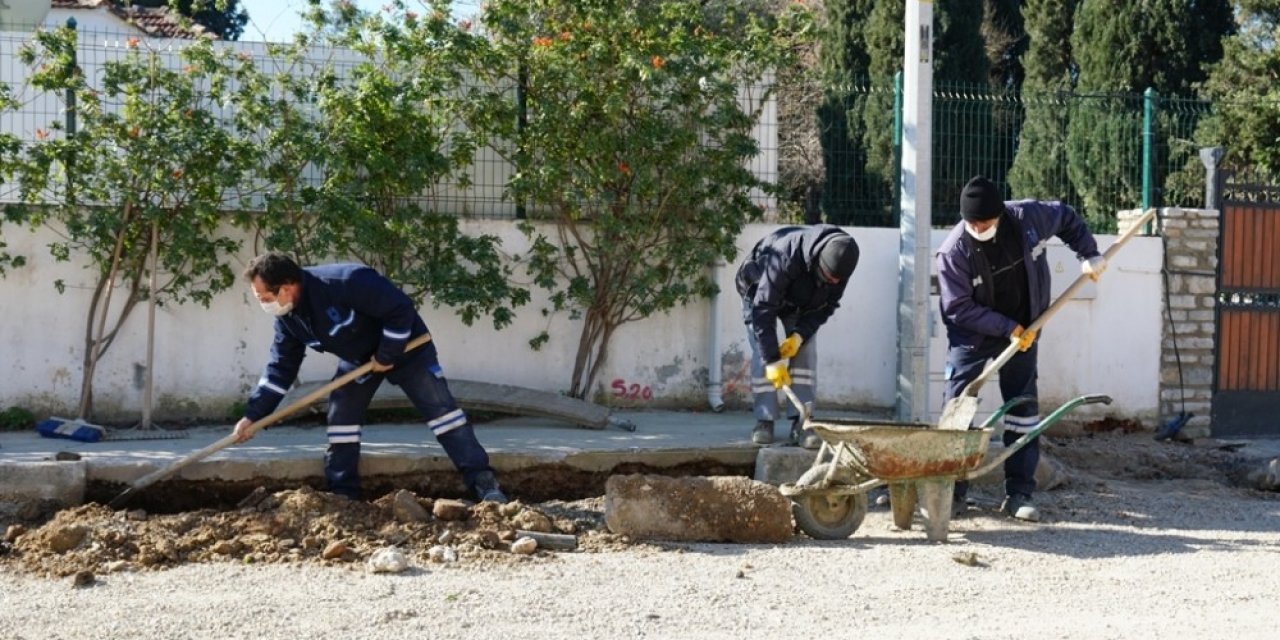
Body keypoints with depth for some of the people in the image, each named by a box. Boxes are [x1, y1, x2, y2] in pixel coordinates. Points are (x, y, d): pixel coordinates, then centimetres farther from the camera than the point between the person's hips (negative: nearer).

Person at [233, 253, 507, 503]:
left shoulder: (343, 282, -38)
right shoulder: (288, 318, -12)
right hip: (357, 358, 7)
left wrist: (387, 355, -26)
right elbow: (281, 368, -3)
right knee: (341, 416, -1)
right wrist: (253, 414, -9)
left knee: (439, 407, -11)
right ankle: (343, 494, 7)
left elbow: (401, 308, -34)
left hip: (404, 344, -7)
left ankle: (484, 484, -12)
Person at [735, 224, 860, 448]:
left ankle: (801, 423, -10)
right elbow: (764, 309, -39)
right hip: (760, 292, -4)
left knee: (806, 351, -10)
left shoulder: (838, 263, -28)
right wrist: (773, 360, -38)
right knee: (762, 354, -15)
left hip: (802, 302, 4)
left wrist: (800, 335, -27)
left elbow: (827, 306, -13)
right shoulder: (784, 258, -44)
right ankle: (764, 421, -9)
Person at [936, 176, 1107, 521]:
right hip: (972, 335, -2)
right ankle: (950, 490, -1)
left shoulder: (1028, 217, -16)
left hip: (1022, 333, 3)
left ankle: (1019, 494, 9)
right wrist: (1008, 328, -22)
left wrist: (1088, 254, -1)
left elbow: (1066, 218, 6)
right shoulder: (954, 250, -23)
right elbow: (957, 309, -20)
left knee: (1023, 408, 2)